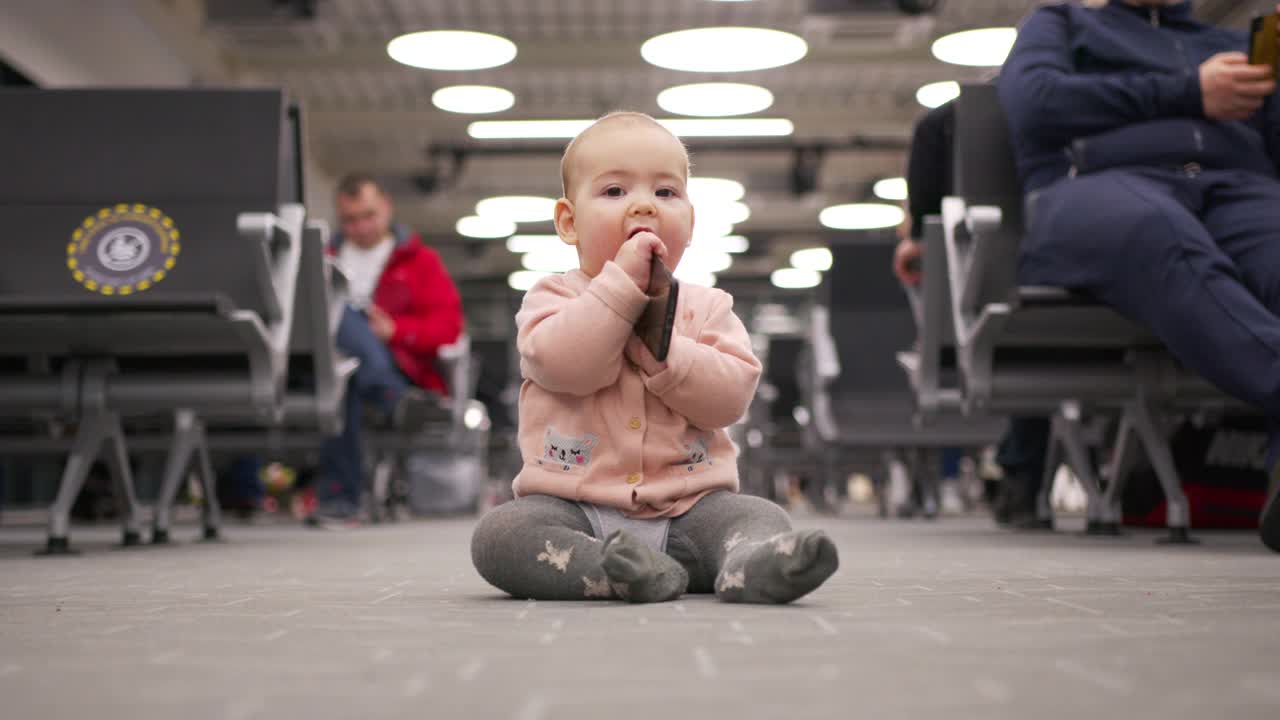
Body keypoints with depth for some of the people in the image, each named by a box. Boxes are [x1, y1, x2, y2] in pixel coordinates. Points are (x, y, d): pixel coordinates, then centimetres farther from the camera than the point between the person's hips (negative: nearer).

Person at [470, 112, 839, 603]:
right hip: (574, 505, -2)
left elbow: (731, 395, -7)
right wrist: (623, 282, -20)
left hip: (687, 506, 2)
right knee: (499, 534, -28)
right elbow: (559, 363, -19)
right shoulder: (553, 298, 3)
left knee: (761, 516, -22)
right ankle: (648, 574, -40)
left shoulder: (706, 307, 8)